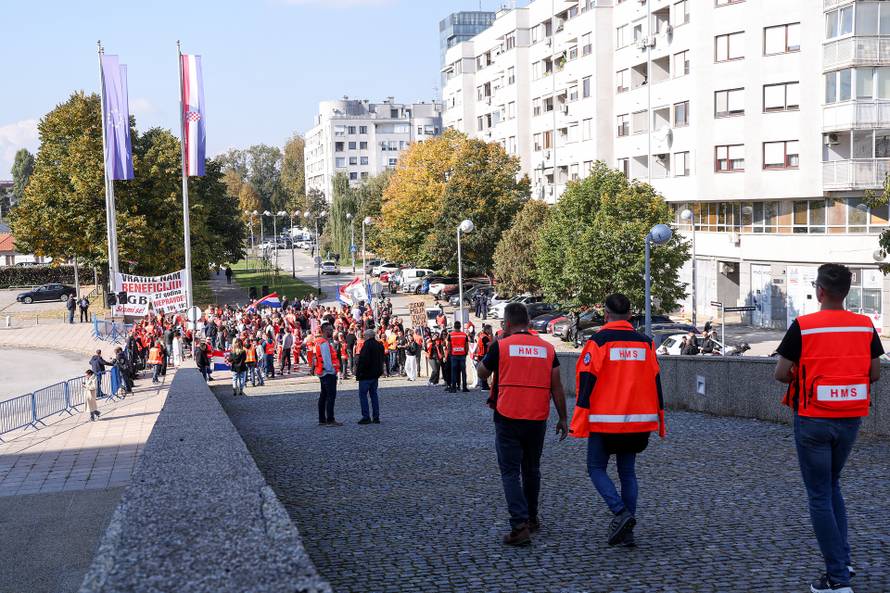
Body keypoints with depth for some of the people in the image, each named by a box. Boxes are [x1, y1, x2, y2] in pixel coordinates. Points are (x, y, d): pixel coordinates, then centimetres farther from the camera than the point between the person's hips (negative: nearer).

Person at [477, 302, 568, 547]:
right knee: (532, 470, 20)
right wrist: (562, 418, 12)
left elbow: (482, 373, 10)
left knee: (511, 473, -1)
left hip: (508, 419, -4)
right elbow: (556, 387, 4)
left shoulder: (501, 346, -6)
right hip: (537, 419, 4)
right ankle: (531, 518, 34)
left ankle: (520, 526, -13)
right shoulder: (547, 348, 3)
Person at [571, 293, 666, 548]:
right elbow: (655, 383, 10)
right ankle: (626, 532, 9)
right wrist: (660, 420, 17)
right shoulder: (646, 343, 6)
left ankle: (621, 512, -12)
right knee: (628, 472, 13)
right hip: (637, 421, 5)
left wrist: (580, 422, -6)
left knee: (596, 468, 8)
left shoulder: (598, 341, -8)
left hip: (605, 421, -5)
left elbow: (587, 383, -10)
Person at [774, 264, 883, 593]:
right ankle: (842, 558, 19)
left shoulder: (802, 326, -13)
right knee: (832, 485, 24)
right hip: (850, 419, 4)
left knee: (819, 495, 4)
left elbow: (781, 373, -9)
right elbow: (874, 374, 6)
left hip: (814, 420, -4)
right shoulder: (865, 326, -1)